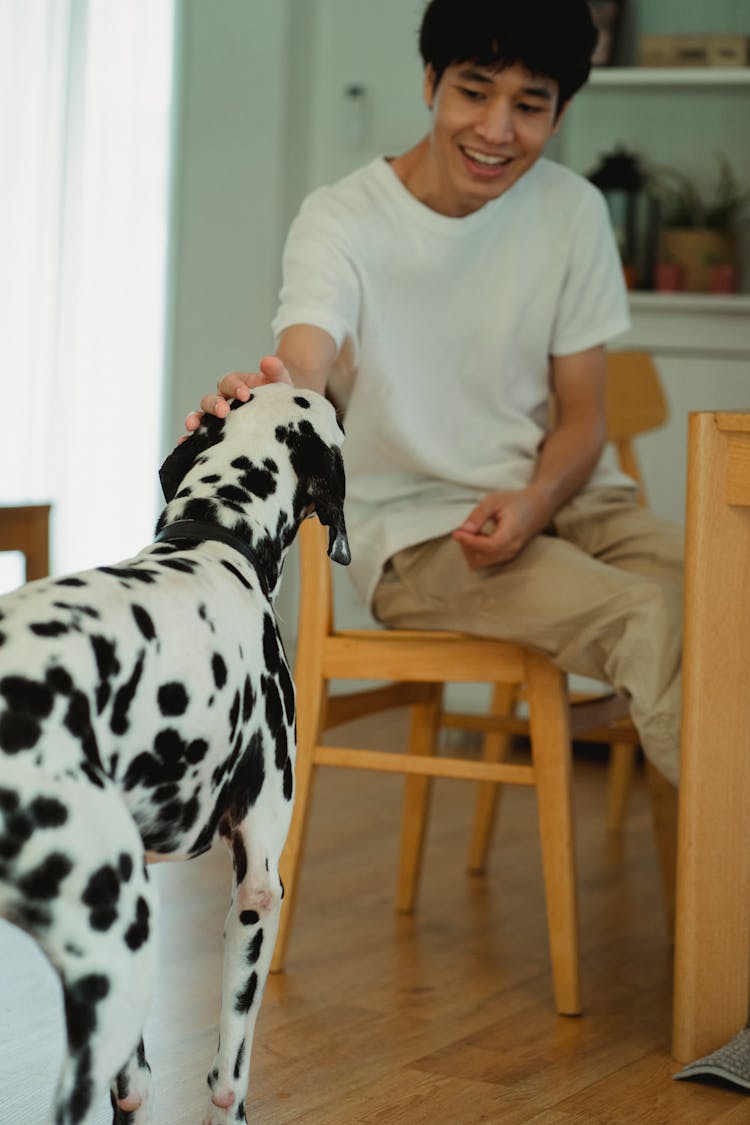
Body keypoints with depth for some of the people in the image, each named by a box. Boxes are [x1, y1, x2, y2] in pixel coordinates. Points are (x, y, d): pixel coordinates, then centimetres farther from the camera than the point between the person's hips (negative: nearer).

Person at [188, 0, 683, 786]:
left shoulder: (572, 211, 1)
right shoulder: (342, 221, -10)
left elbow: (580, 417, 5)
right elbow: (302, 367, -29)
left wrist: (535, 500, -17)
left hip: (557, 495, 4)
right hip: (414, 528, -4)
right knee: (650, 621, -30)